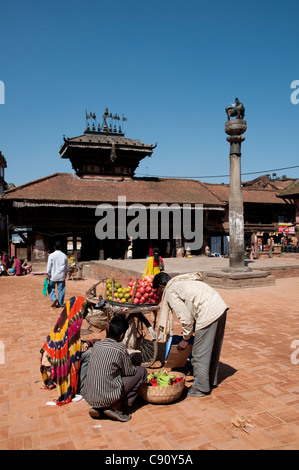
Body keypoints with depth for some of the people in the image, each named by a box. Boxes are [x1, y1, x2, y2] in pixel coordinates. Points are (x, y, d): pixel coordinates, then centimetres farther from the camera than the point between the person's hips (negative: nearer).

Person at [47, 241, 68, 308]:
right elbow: (66, 266, 9)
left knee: (50, 287, 17)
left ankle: (54, 298, -2)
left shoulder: (51, 255, -8)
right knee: (61, 290, 8)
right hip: (61, 276, 2)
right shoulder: (64, 256, -1)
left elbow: (49, 266, -7)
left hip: (53, 275, -2)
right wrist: (65, 273, 24)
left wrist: (48, 274, 1)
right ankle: (60, 304, 12)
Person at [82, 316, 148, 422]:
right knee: (142, 371, 5)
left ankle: (97, 408, 14)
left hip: (89, 397, 7)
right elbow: (129, 372, 0)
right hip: (107, 397, -6)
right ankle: (116, 407, 2)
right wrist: (135, 368, 23)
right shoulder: (120, 348, -12)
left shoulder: (96, 345, 5)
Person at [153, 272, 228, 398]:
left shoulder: (170, 292, -3)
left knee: (200, 353, 6)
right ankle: (212, 381, 38)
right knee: (213, 349, 22)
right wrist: (190, 331, 29)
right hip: (221, 308, 9)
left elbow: (185, 317, -8)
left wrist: (186, 339, 7)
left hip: (209, 315, -9)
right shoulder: (182, 281, 23)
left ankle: (200, 388, 19)